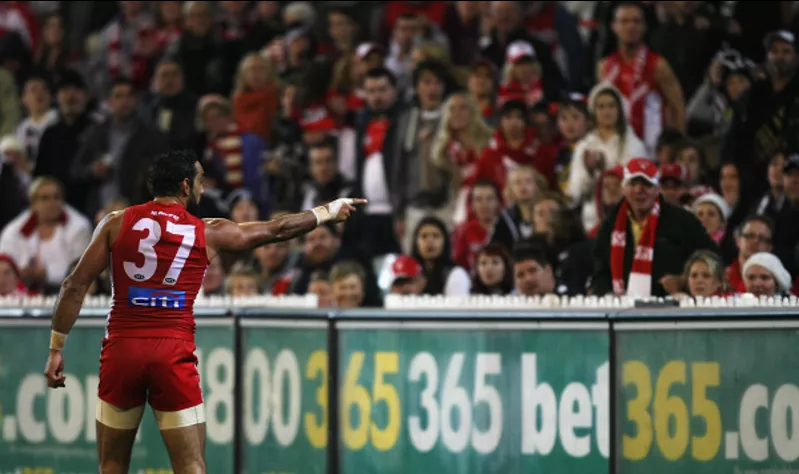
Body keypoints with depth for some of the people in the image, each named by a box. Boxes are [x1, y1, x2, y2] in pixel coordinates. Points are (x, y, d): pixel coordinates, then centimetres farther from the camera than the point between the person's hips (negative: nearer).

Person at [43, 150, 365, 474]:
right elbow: (278, 230, 16)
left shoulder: (117, 223, 5)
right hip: (174, 353, -1)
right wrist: (329, 212, 31)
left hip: (122, 349, 2)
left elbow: (75, 284, 1)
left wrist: (56, 348, 6)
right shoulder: (208, 234, 4)